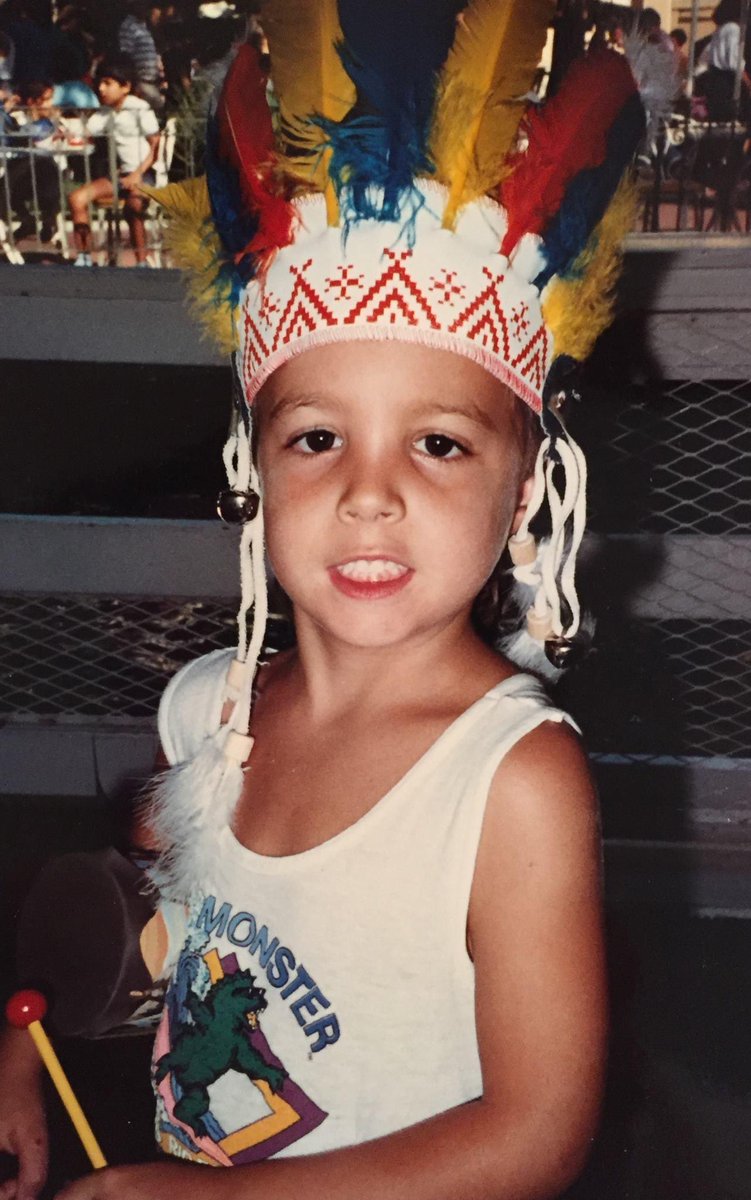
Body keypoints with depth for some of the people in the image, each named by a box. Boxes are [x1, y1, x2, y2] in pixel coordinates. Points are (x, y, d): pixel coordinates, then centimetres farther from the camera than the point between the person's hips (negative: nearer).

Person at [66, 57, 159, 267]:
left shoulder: (140, 110, -6)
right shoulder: (105, 114, 13)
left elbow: (156, 146, -10)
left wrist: (138, 174, -18)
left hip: (142, 174, -7)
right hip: (119, 174, 7)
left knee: (132, 207, -36)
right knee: (77, 198, -10)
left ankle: (141, 264, -24)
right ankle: (83, 257, -3)